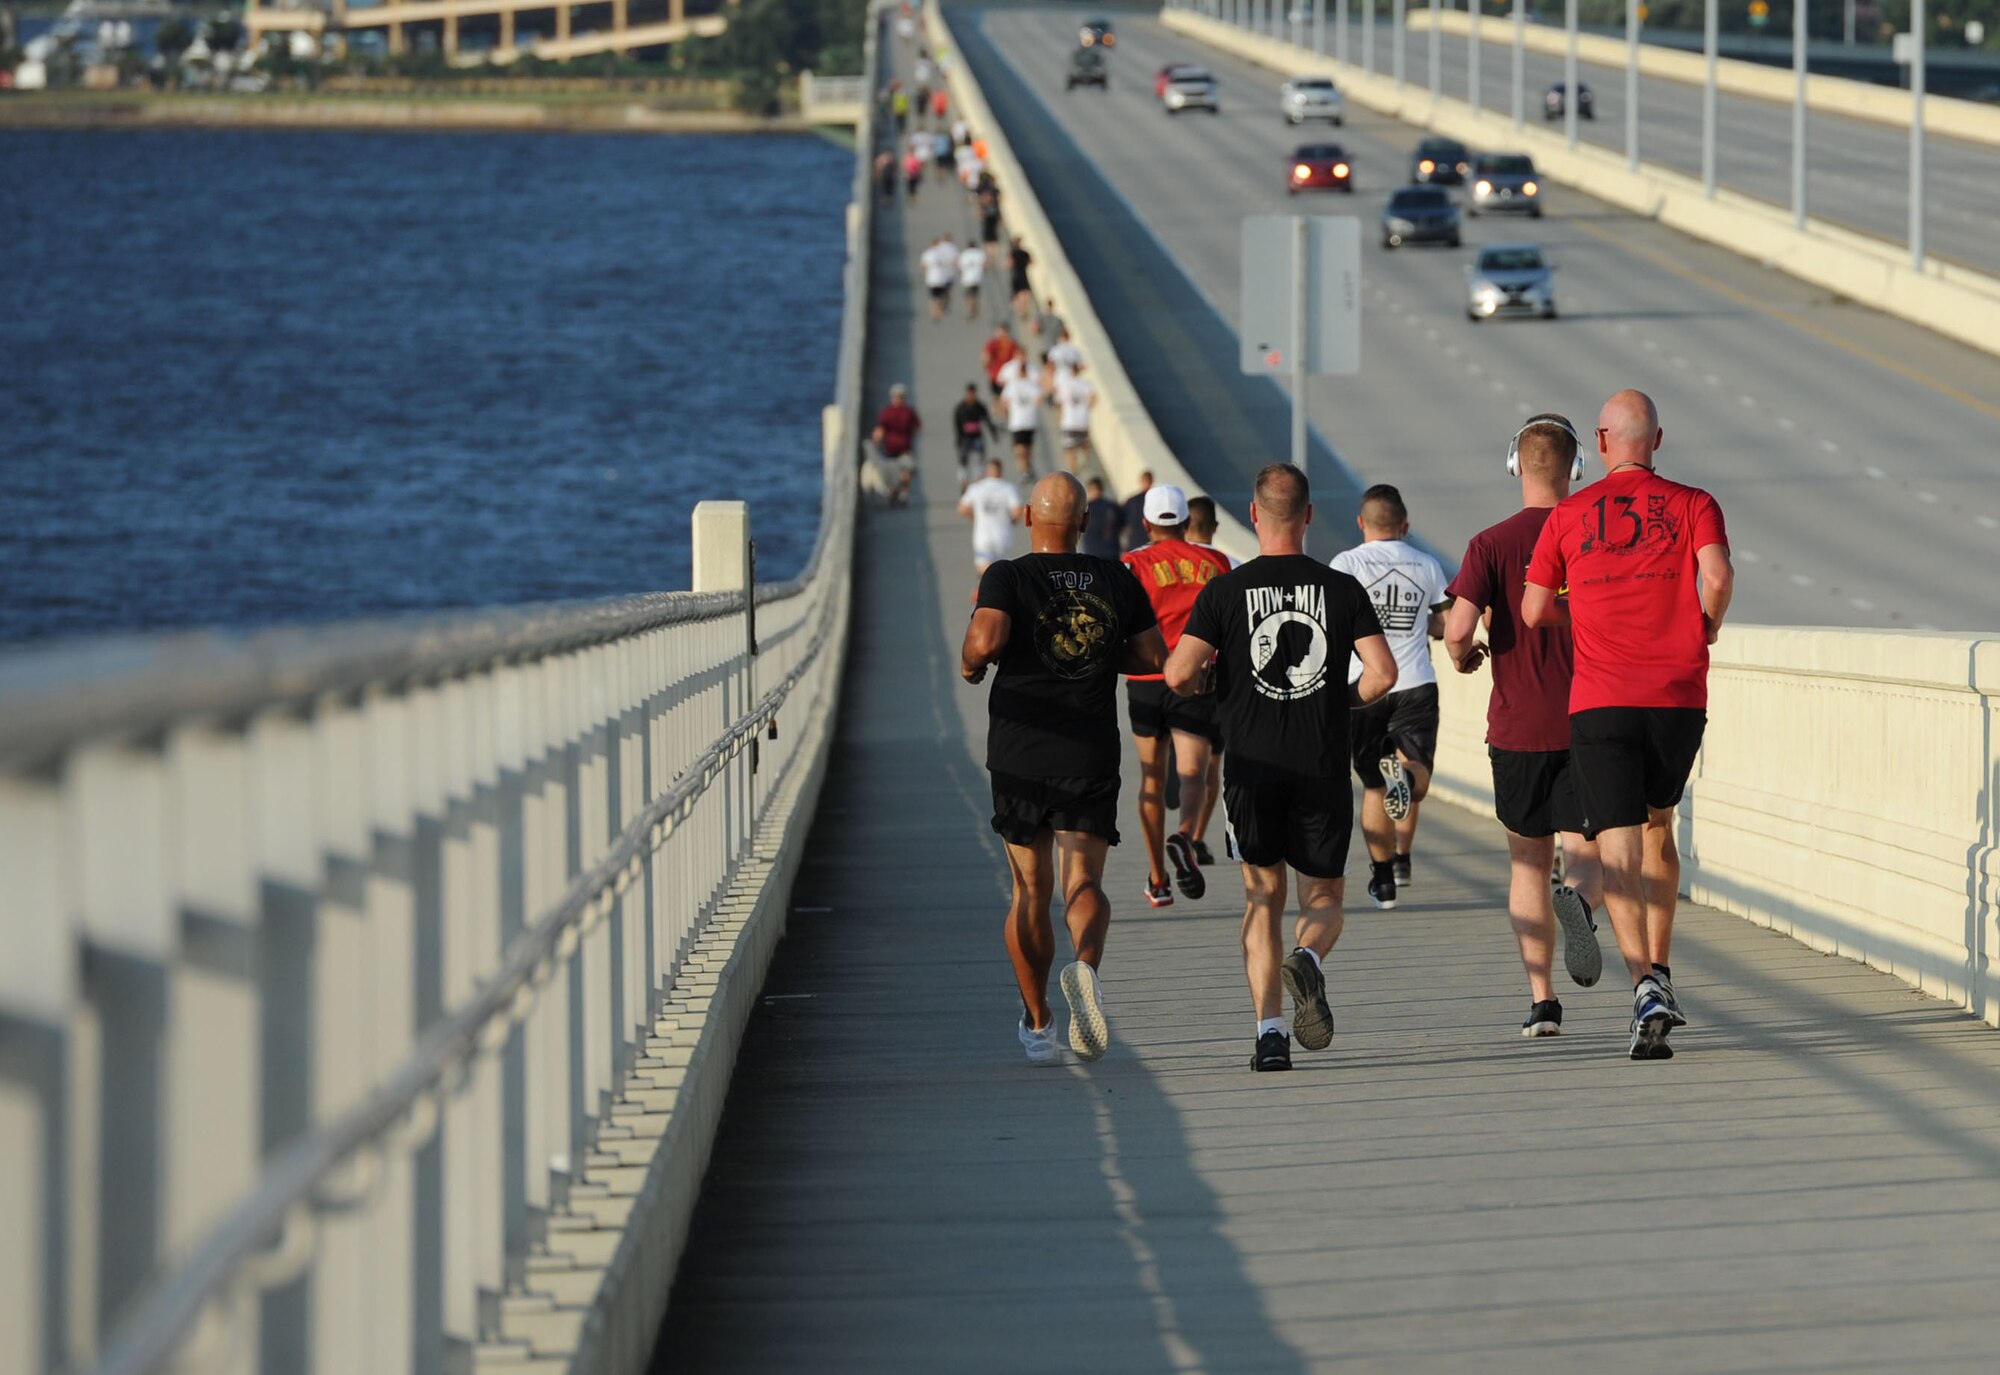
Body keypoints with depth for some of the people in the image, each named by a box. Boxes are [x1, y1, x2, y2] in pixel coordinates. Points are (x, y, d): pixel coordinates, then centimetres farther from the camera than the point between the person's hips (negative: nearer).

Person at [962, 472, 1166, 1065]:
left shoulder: (1008, 577, -5)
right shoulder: (1117, 581, 4)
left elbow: (986, 641, -22)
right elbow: (1153, 657, 5)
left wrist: (969, 662, 0)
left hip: (1020, 754, -1)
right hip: (1092, 755, 1)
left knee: (1031, 891, 10)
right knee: (1084, 882, 0)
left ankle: (1037, 1022, 15)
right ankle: (1086, 965, -32)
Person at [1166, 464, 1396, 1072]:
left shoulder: (1223, 592, -3)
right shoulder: (1342, 589, -1)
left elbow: (1178, 675, -11)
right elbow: (1382, 673, -8)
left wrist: (1207, 679, 13)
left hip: (1252, 766, 0)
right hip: (1324, 769, 0)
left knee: (1263, 897, 12)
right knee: (1324, 897, 13)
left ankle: (1269, 1031, -2)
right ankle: (1307, 960, -22)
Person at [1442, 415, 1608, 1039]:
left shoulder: (1492, 545, -6)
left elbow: (1458, 629, -16)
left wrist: (1464, 656, 7)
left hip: (1517, 726, 0)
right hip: (1588, 723, 0)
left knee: (1528, 863, 11)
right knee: (1586, 858, 4)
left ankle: (1541, 1000, 7)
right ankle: (1578, 900, -32)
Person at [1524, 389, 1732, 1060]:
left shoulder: (1569, 515, 6)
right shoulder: (1693, 505, 5)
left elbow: (1534, 610, 6)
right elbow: (1717, 575, -13)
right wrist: (1707, 628, 7)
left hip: (1600, 701, -1)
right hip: (1679, 695, 1)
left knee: (1619, 854, -6)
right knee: (1658, 828, 24)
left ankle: (1645, 987, -25)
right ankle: (1659, 974, 23)